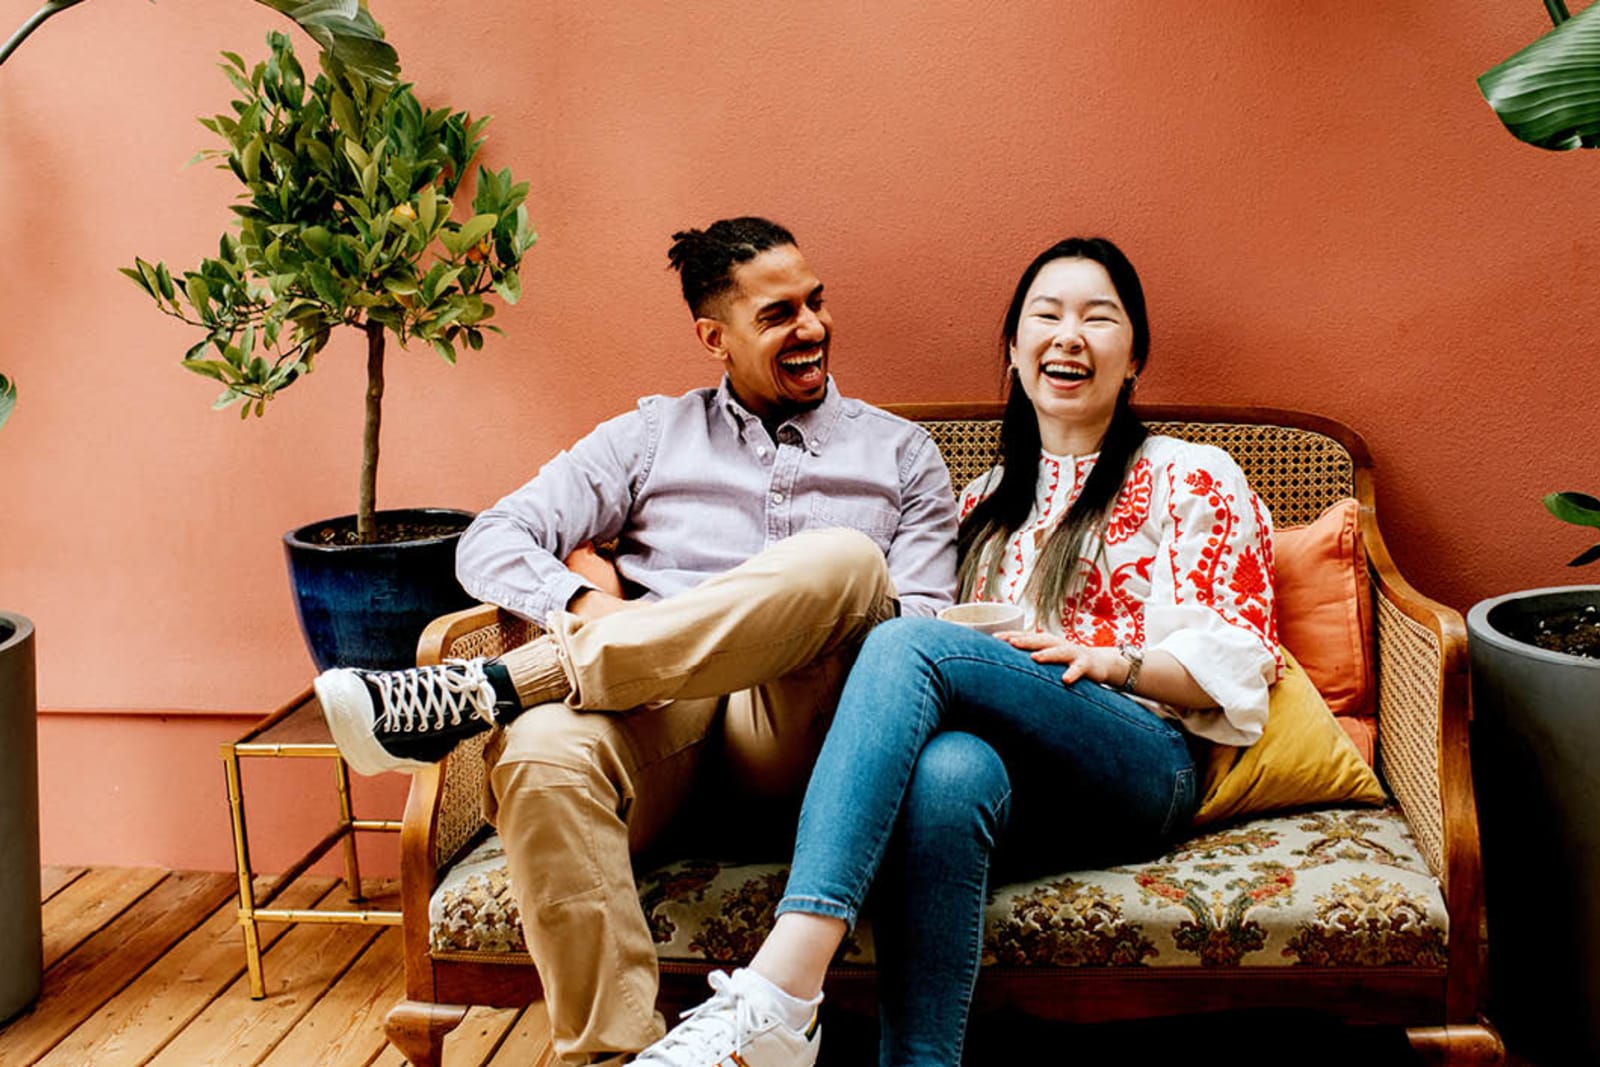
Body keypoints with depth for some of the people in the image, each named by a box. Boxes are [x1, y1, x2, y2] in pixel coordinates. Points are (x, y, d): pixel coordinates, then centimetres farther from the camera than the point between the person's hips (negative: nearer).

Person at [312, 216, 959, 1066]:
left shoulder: (901, 452, 21)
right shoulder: (653, 436, 21)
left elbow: (921, 628, 11)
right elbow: (491, 542, 12)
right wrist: (585, 606, -11)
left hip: (793, 741, 0)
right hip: (652, 711, 1)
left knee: (845, 559, -33)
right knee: (540, 752, -37)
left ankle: (483, 690, -31)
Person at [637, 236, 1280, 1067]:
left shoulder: (1190, 480, 14)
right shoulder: (987, 500, 28)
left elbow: (1235, 666, 7)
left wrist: (1106, 659, -12)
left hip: (1140, 773, -3)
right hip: (1021, 789, 3)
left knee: (908, 642, -30)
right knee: (947, 772, -37)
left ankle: (773, 996, -44)